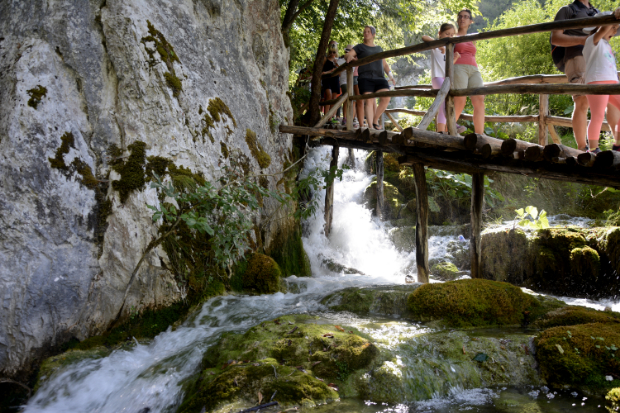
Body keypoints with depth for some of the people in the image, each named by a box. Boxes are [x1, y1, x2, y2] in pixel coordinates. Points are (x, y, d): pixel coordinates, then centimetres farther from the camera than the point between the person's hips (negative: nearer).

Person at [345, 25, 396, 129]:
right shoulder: (360, 47, 13)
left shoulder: (379, 49, 25)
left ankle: (375, 120, -2)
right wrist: (349, 56, -24)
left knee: (386, 98, -18)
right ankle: (370, 127, -21)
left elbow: (384, 64, 26)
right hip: (365, 78, -3)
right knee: (368, 101, -17)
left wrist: (390, 74, 9)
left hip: (379, 77, 3)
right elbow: (347, 55, 1)